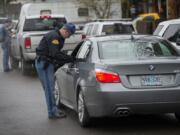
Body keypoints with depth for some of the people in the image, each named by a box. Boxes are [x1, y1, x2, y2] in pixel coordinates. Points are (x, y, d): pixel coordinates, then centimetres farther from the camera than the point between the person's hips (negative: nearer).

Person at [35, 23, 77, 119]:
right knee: (49, 87, -8)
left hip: (49, 63, 10)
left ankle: (53, 109, 22)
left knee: (50, 87, 15)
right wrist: (71, 59, -26)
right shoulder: (53, 36, -20)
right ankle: (52, 112, -6)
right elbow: (55, 54, -27)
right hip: (43, 63, -10)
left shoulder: (60, 38, 13)